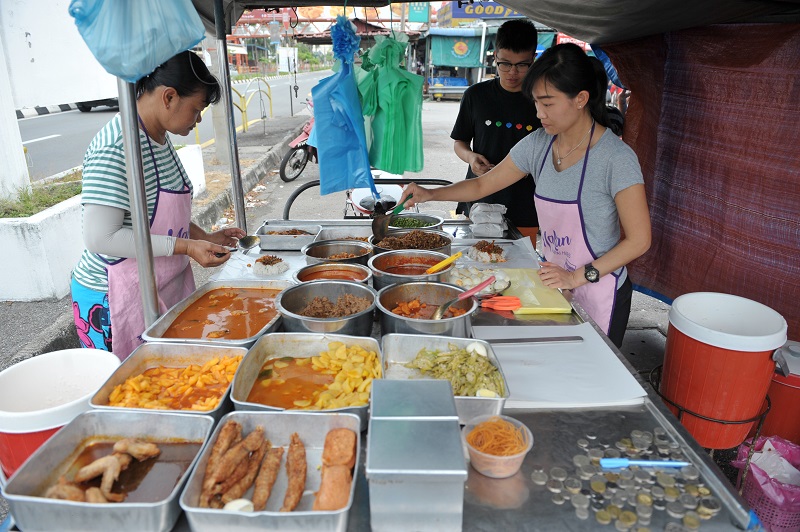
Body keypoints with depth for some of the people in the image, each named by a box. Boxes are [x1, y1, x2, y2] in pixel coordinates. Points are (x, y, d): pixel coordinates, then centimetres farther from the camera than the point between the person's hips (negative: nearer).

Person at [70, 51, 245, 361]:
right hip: (115, 300, -8)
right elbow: (100, 237, -25)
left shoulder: (161, 140, 8)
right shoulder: (115, 148, -22)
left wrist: (205, 238, 5)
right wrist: (186, 247, -25)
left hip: (166, 288, 9)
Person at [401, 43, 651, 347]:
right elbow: (483, 185, 7)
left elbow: (639, 240, -17)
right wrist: (431, 194, -5)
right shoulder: (538, 144, -2)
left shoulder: (616, 157, -19)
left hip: (599, 292, -5)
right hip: (557, 283, 5)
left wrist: (577, 277, -20)